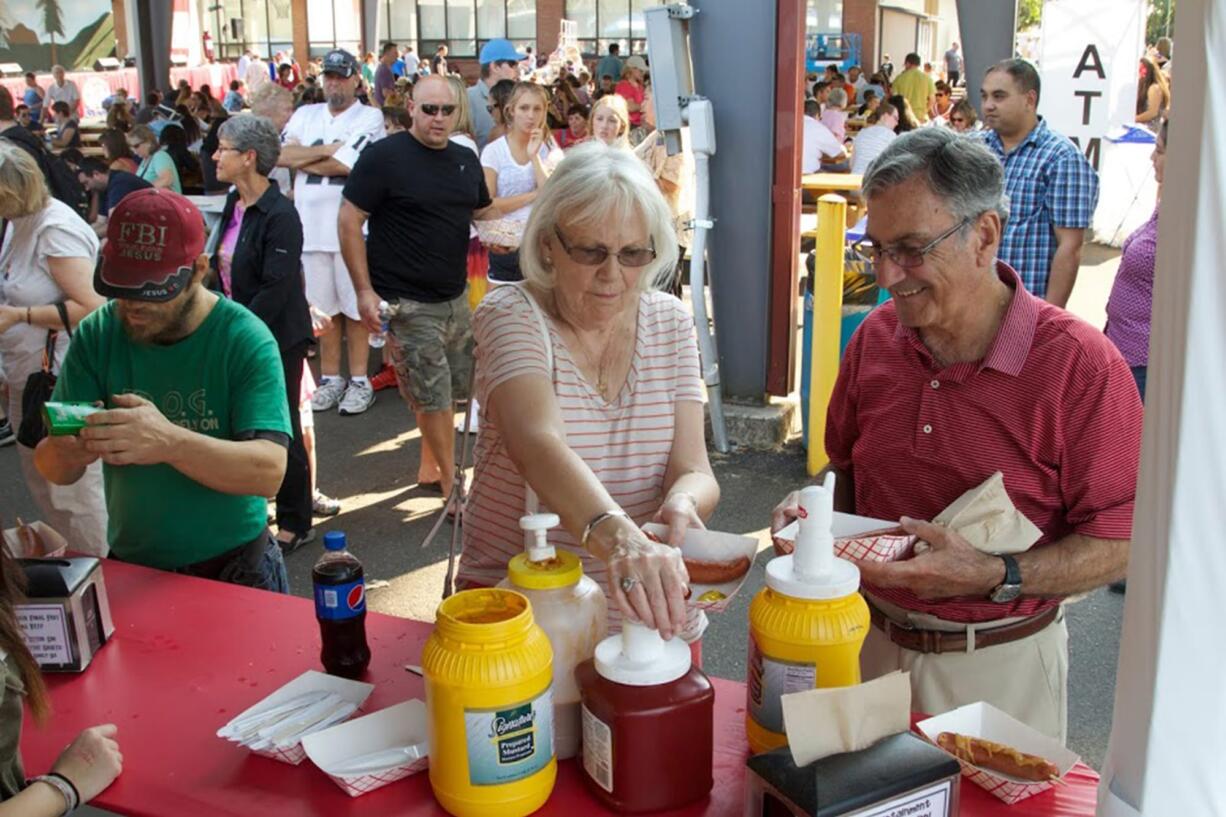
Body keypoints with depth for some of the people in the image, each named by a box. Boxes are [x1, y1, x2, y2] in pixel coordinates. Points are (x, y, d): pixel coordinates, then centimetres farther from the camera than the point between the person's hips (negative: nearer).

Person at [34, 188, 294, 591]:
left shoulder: (246, 340, -13)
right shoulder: (96, 335, -3)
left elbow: (269, 471, -23)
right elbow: (51, 469, -4)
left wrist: (170, 443, -40)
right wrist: (67, 452, -29)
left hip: (236, 567, -3)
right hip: (130, 565, 3)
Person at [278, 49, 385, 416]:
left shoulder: (369, 117, -2)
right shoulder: (305, 115, 14)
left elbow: (343, 165, -14)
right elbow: (281, 154, 0)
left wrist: (301, 160, -1)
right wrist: (327, 150, -8)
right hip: (311, 225, 4)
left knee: (355, 304, 3)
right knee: (323, 305, 10)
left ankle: (359, 380, 12)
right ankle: (330, 378, 20)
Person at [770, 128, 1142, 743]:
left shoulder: (1081, 365, -17)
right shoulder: (876, 336, -1)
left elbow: (1120, 543, -15)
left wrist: (996, 577, -27)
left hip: (997, 668, -4)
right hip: (871, 645, 4)